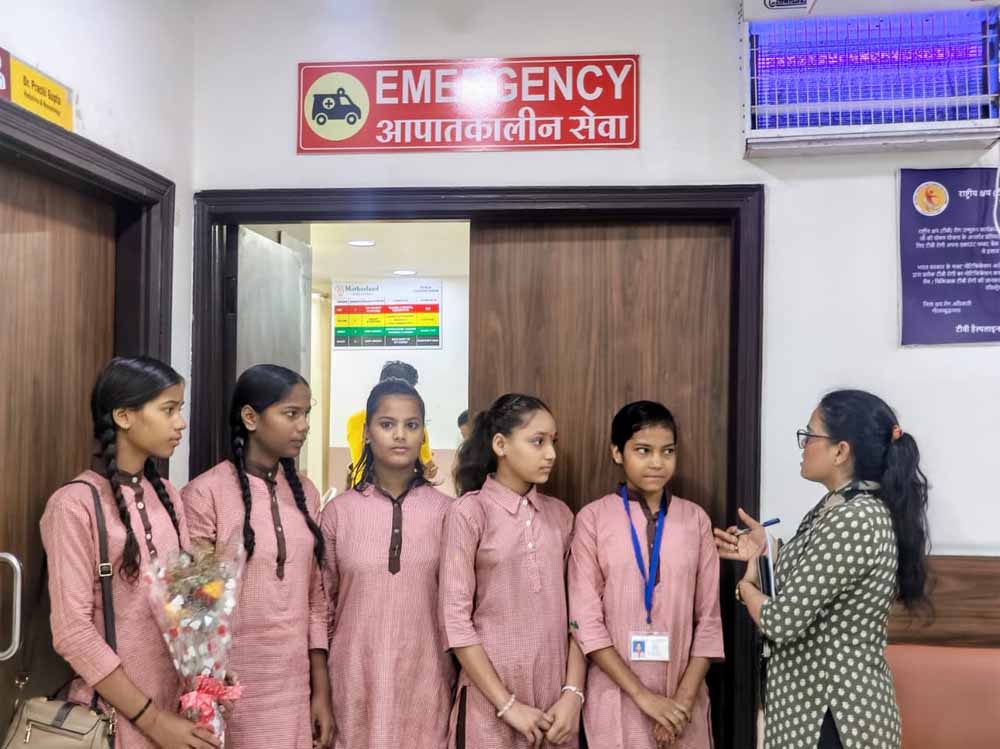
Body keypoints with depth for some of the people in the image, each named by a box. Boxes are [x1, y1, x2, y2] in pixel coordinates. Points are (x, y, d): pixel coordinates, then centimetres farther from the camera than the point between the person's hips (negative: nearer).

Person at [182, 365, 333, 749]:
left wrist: (321, 690, 4)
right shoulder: (205, 494, -12)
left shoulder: (304, 492, 4)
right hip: (231, 686, -4)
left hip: (296, 686, 5)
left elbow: (315, 597, 6)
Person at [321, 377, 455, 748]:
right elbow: (323, 602, 5)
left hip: (424, 677, 0)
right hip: (356, 676, 0)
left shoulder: (443, 511, -2)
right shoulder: (339, 510, -2)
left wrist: (456, 676, 6)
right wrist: (319, 688, 7)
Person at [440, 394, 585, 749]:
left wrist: (573, 693, -6)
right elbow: (456, 620, -11)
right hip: (490, 696, -4)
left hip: (556, 695, 4)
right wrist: (507, 704, -12)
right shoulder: (469, 512, -9)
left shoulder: (560, 515, 4)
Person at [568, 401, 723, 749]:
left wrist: (684, 698, -8)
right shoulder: (593, 518, -6)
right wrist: (644, 696, -12)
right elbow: (586, 620, -9)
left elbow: (709, 618, 1)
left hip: (683, 700, 2)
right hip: (618, 698, -2)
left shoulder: (695, 519, 1)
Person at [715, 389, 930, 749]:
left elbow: (783, 622, -25)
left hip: (832, 715, -9)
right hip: (816, 699, 9)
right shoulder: (838, 506, 6)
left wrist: (747, 585, -6)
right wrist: (766, 555, 6)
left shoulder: (853, 521, -25)